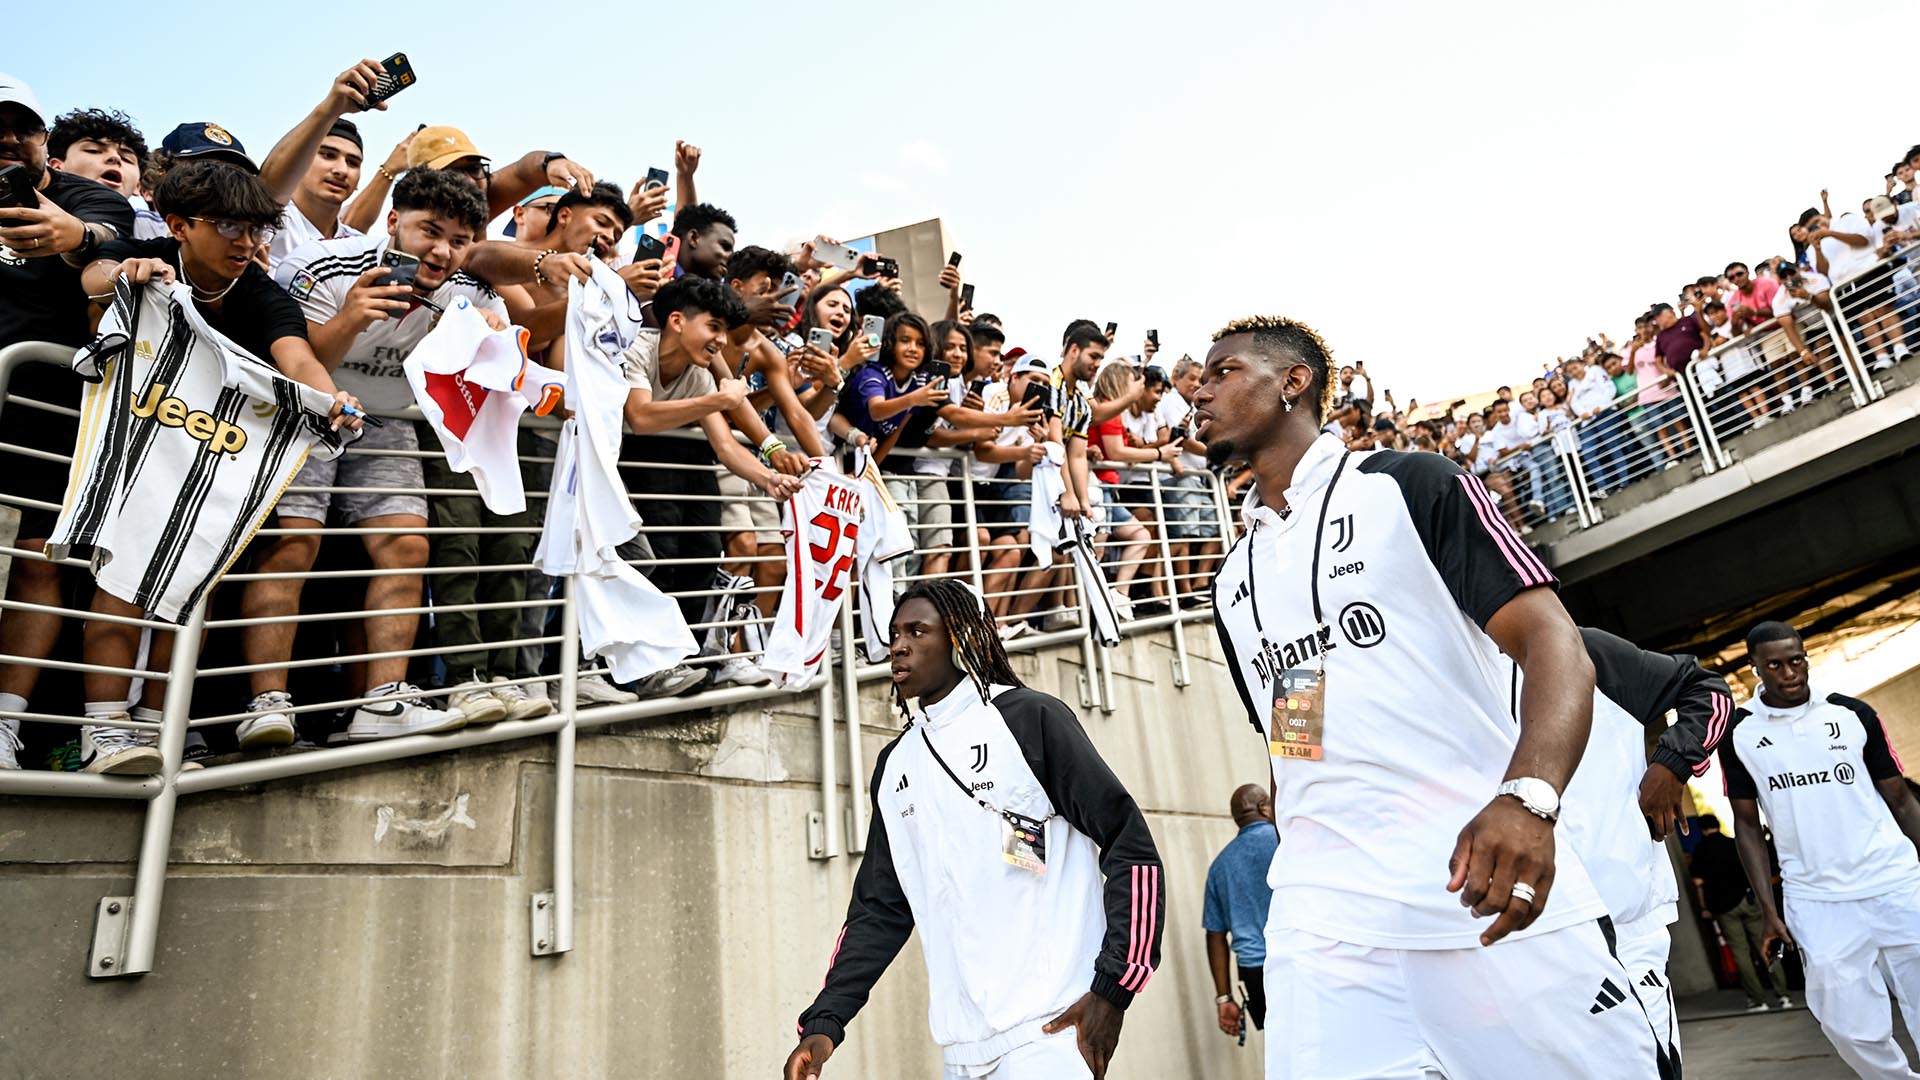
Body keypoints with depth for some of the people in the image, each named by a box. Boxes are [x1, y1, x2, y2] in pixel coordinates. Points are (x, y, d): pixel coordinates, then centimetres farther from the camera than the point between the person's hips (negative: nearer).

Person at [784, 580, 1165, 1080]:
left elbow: (1132, 850, -8)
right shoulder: (894, 764, 12)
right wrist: (824, 1020, 4)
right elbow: (880, 907, 14)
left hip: (1051, 1026, -6)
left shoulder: (1029, 717, -6)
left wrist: (1112, 990, -14)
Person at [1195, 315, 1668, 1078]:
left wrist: (1527, 797, -27)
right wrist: (1301, 882, 16)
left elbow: (1552, 641, -9)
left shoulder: (1408, 485, 0)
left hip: (1495, 895, -4)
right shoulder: (1232, 581, 16)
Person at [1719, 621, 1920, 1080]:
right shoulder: (1738, 733, 1)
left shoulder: (1853, 713, 3)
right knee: (1855, 1031, -2)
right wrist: (1768, 911, 0)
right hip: (1817, 902, -1)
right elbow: (1747, 824, 5)